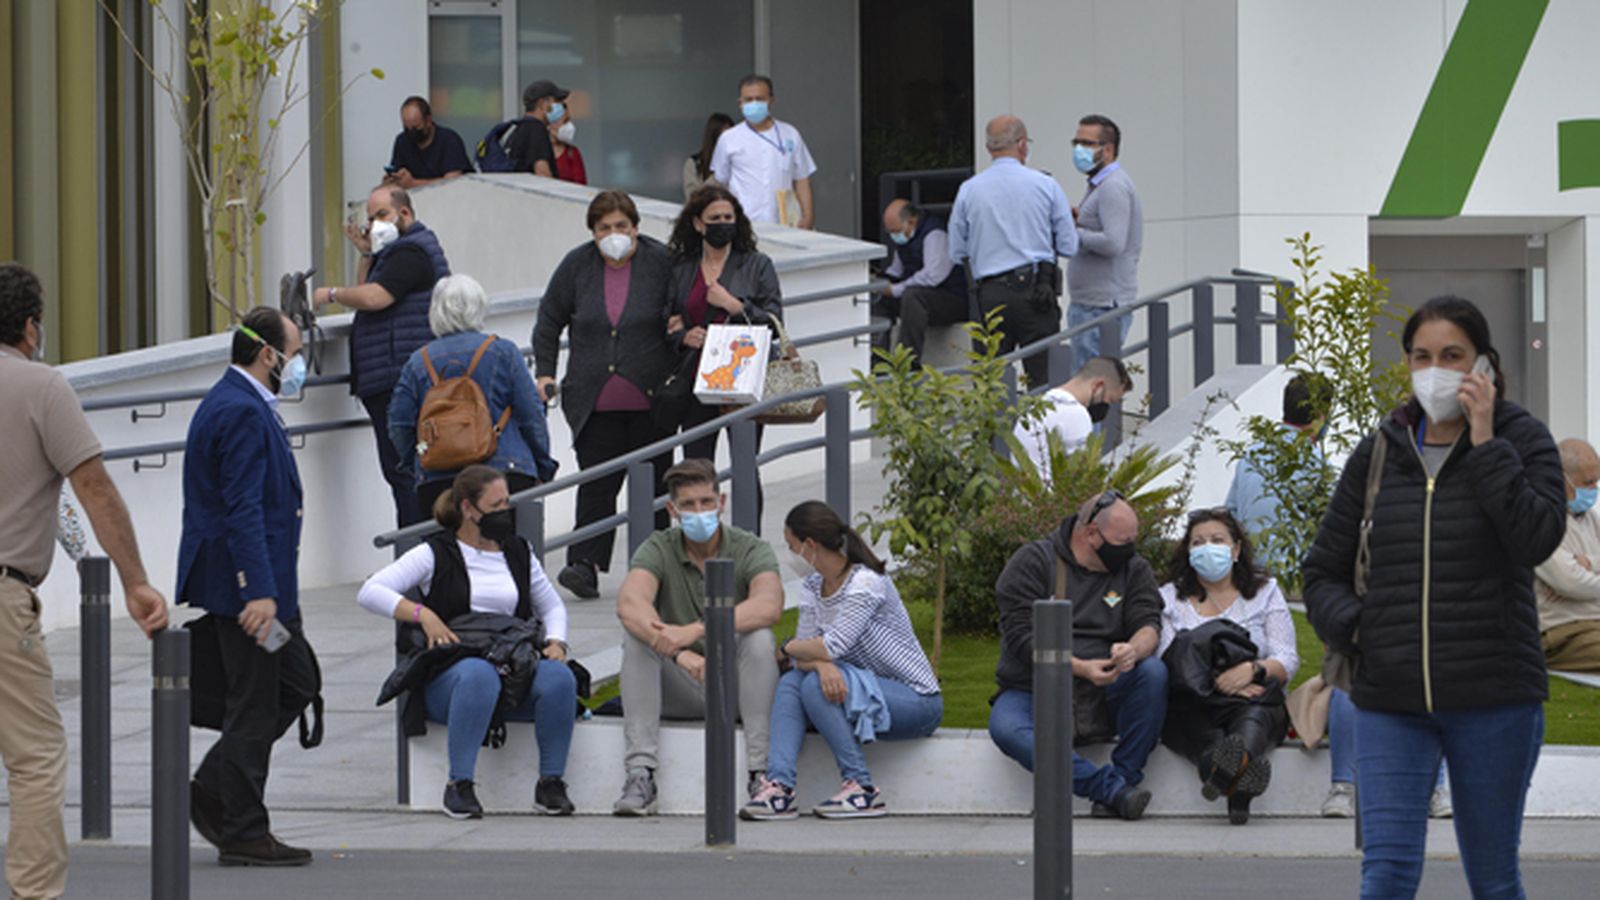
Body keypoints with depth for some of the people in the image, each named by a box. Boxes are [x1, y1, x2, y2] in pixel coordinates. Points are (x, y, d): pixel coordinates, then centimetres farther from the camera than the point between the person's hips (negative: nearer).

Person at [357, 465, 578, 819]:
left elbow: (552, 606, 29)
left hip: (517, 670, 4)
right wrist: (423, 614, -18)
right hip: (450, 673, -4)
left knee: (558, 676, -29)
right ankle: (459, 786, -35)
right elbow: (370, 593, -4)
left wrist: (556, 643, 6)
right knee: (479, 675, -41)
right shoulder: (436, 554, 5)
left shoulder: (519, 553, 20)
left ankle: (551, 783, -20)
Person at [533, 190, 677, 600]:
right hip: (595, 403, 1)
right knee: (596, 482, -8)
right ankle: (585, 565, -13)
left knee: (653, 482, 5)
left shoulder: (661, 262, -1)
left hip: (650, 398, -1)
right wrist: (545, 372, 8)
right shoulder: (577, 265, 4)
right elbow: (549, 320, 14)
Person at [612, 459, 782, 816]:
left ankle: (761, 772, -31)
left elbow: (769, 606, -30)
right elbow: (629, 604, -25)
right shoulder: (658, 549, -4)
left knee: (759, 638, -30)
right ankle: (640, 774, -31)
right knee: (636, 635, -25)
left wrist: (695, 631, -43)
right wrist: (680, 653, -43)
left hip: (736, 689, -1)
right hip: (679, 691, 1)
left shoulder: (751, 550, -7)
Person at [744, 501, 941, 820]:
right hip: (869, 693, 8)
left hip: (917, 702, -8)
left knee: (816, 686, -27)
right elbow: (804, 655, -2)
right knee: (791, 681, -13)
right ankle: (779, 785, -28)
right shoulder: (813, 586, 7)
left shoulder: (865, 584, -18)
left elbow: (831, 646, -26)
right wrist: (821, 664, -26)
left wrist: (785, 650, -8)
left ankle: (863, 789, -22)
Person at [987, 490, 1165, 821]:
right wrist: (1080, 668, -25)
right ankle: (1111, 788, -40)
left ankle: (1124, 777, -25)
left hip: (1103, 693, 3)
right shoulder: (1033, 561, -2)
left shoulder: (1134, 569, 10)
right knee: (1006, 728, -35)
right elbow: (1020, 635, -11)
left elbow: (1149, 624, -3)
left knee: (1153, 672, -27)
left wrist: (1134, 650, -29)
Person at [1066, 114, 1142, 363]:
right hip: (1087, 305, 11)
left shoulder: (1114, 187, -14)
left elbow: (1113, 243, -24)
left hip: (1103, 307, -11)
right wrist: (1080, 220, 7)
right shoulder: (1099, 184, 20)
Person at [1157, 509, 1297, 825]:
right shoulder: (1169, 598, 18)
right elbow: (1165, 663, 2)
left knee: (1255, 714, -38)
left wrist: (1253, 670, -16)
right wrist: (1218, 682, -14)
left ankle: (1238, 756, -76)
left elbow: (1288, 661, 8)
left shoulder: (1265, 593, 19)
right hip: (1189, 710, 0)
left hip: (1253, 706, 0)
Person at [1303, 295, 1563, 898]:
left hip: (1493, 696, -2)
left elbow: (1538, 538, -17)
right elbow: (1323, 572, 15)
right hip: (1390, 701, 2)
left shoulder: (1522, 441, 2)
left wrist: (1484, 443, -14)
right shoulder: (1380, 452, 10)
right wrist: (1353, 626, -5)